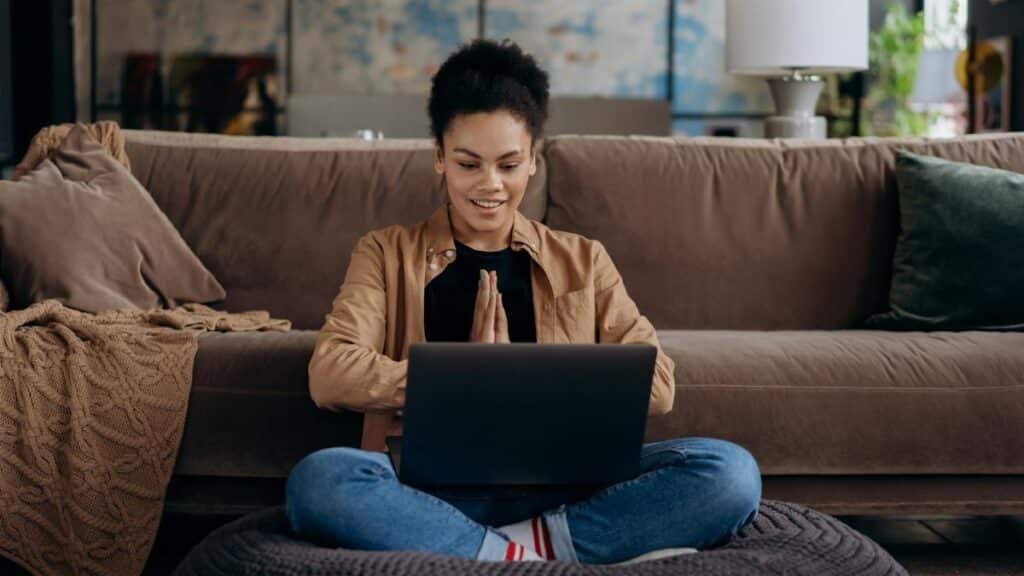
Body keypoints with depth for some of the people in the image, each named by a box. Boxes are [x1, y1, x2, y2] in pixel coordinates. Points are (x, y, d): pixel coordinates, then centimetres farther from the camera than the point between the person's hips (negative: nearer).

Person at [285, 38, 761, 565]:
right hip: (437, 485, -1)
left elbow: (656, 385, 5)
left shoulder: (583, 261, 19)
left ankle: (517, 550, -24)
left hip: (563, 484, 2)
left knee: (729, 471, -24)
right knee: (318, 479, -34)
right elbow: (329, 376, -2)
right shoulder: (386, 255, 15)